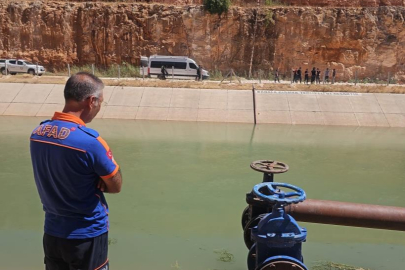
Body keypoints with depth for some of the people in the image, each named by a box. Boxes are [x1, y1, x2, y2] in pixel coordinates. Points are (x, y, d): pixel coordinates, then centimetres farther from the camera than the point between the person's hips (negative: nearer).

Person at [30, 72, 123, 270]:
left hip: (52, 233, 6)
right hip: (86, 236, -5)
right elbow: (116, 186, -15)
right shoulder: (90, 141, -27)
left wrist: (91, 180, -7)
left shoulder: (37, 133, -5)